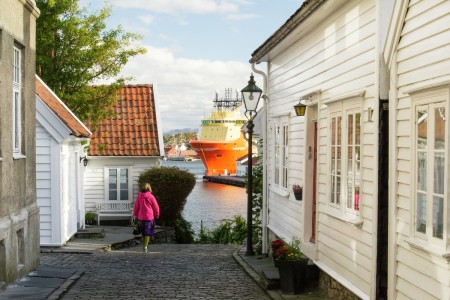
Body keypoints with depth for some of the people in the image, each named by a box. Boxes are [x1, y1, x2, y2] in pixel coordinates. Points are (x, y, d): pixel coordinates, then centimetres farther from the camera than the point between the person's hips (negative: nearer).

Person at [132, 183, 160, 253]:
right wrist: (157, 215, 14)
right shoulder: (151, 196, -7)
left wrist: (135, 215, 18)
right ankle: (145, 247, -8)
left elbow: (136, 206, 7)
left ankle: (144, 246, 23)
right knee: (148, 232, 0)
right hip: (149, 217, -4)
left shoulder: (139, 196, 2)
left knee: (143, 232, 17)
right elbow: (156, 207, -1)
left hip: (141, 217, 4)